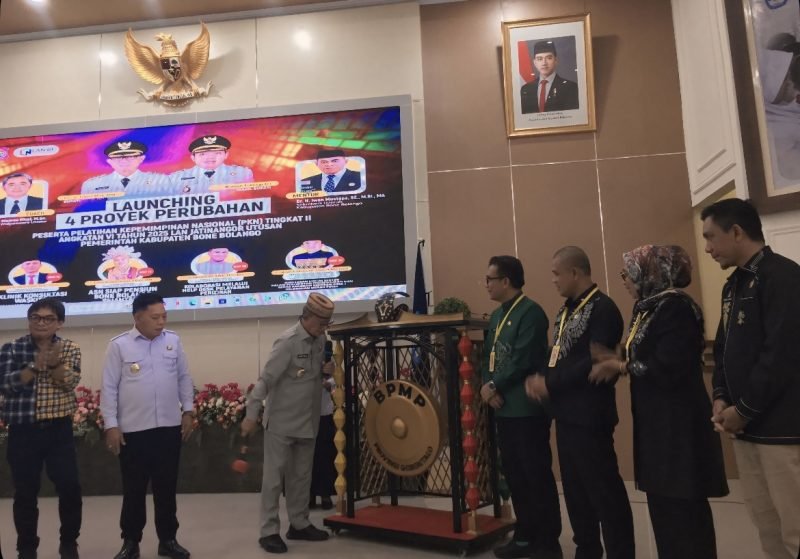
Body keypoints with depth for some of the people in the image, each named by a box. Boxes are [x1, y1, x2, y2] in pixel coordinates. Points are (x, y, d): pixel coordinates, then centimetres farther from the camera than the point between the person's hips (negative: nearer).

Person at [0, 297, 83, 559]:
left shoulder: (70, 349, 2)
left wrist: (54, 363, -29)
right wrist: (35, 365, -20)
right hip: (23, 430, 0)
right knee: (25, 493, 7)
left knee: (70, 488, 0)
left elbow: (70, 383, -11)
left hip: (59, 429, 0)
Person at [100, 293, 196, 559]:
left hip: (169, 427, 3)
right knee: (133, 489, 9)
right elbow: (109, 388, -4)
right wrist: (111, 425, -6)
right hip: (133, 429, -2)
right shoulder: (119, 345, -6)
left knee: (166, 487, 12)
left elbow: (184, 378, 10)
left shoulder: (173, 340, 3)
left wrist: (188, 410, 5)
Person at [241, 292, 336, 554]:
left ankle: (299, 524, 28)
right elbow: (265, 380, -21)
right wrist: (251, 415, -23)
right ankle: (269, 531, 13)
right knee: (274, 476, 3)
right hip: (281, 422, -7)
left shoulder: (320, 340, 2)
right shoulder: (287, 342, -19)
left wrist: (326, 370, -5)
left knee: (302, 475, 15)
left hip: (307, 421, 7)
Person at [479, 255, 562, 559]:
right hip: (503, 408, 8)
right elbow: (488, 356, 14)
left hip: (527, 409, -8)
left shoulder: (530, 312, -12)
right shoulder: (497, 316, 16)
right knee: (514, 475, 15)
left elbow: (523, 361, -20)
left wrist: (495, 386, -11)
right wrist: (487, 387, -3)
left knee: (537, 476, 1)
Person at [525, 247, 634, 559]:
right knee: (575, 489, 18)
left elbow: (595, 363, -22)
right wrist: (537, 379, -3)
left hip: (590, 416, -9)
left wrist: (549, 383, -17)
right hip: (567, 413, 9)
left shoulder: (602, 308, -14)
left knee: (605, 490, 1)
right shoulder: (567, 310, 14)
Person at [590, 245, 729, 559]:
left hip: (679, 424, -9)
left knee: (682, 507, 2)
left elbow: (669, 368, -25)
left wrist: (620, 366, -13)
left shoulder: (675, 307, -17)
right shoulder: (650, 307, 12)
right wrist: (615, 360, -4)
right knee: (662, 503, 17)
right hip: (657, 422, 9)